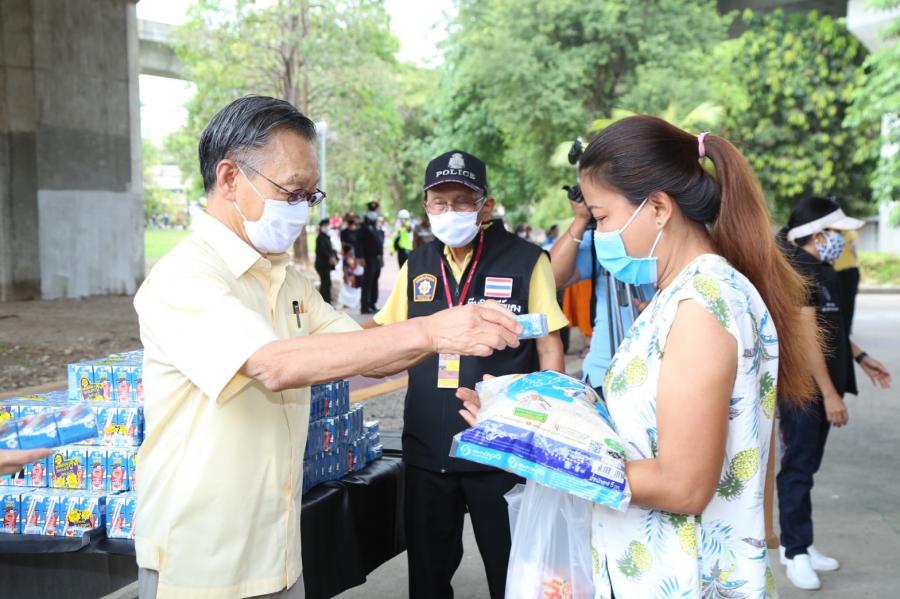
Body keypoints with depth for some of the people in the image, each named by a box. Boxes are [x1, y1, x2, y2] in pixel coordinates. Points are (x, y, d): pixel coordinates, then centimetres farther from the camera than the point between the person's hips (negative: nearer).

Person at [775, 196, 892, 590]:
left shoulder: (823, 272, 12)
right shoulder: (798, 272, -17)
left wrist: (860, 358, 26)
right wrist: (830, 394, -22)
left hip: (820, 387, 9)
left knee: (806, 466, 15)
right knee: (798, 467, -1)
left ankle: (798, 543, 24)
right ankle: (795, 552, 8)